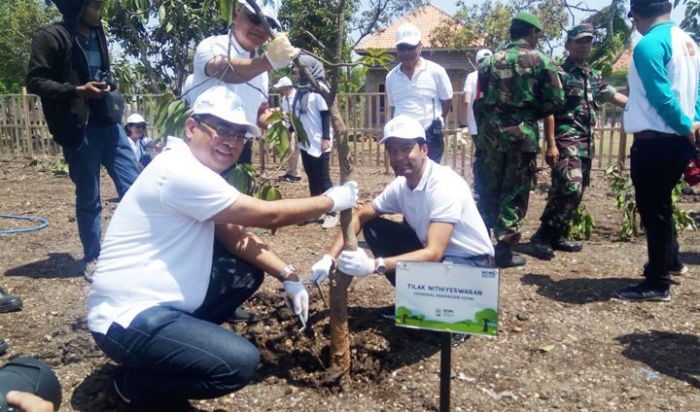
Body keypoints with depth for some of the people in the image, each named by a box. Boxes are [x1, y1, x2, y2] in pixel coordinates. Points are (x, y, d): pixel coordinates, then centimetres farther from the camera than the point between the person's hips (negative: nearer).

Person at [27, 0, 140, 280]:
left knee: (133, 188, 3)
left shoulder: (97, 34, 14)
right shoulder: (50, 37, -5)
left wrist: (109, 87, 11)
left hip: (109, 123, 6)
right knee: (88, 199, 3)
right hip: (79, 129, -6)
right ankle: (92, 259, 19)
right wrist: (77, 90, -20)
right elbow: (35, 81, -9)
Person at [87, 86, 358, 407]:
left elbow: (235, 236, 8)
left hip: (162, 301, 10)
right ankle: (137, 382, 3)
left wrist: (288, 275, -1)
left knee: (248, 271, 12)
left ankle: (180, 340, 16)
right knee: (240, 362, -23)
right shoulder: (181, 171, -24)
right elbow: (269, 216, -20)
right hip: (127, 318, -10)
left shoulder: (199, 170, 7)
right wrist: (333, 200, -7)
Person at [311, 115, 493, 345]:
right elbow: (360, 217, 3)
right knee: (373, 228, -3)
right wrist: (330, 257, -11)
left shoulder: (445, 186, -28)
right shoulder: (400, 186, -6)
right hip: (435, 251, 7)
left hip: (471, 263, -7)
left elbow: (434, 253, -36)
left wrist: (374, 265, -45)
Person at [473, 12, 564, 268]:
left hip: (491, 132, 4)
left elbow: (479, 101, 8)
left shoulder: (492, 61, 11)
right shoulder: (540, 61, 1)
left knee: (487, 190, 13)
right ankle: (504, 249, 5)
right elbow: (555, 101, -3)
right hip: (522, 133, -3)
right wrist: (533, 114, 14)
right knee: (515, 193, 4)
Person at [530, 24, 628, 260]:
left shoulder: (594, 76, 17)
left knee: (576, 191, 9)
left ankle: (557, 236, 18)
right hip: (566, 139, -8)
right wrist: (551, 145, -18)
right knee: (569, 188, -19)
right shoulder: (560, 74, -6)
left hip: (587, 141, 8)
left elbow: (615, 97, 22)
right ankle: (542, 237, -11)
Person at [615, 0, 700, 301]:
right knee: (660, 203, 25)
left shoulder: (649, 44, -15)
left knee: (652, 209, 0)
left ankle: (657, 284, 9)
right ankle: (670, 260, 40)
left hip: (655, 140, -9)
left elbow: (660, 96, -21)